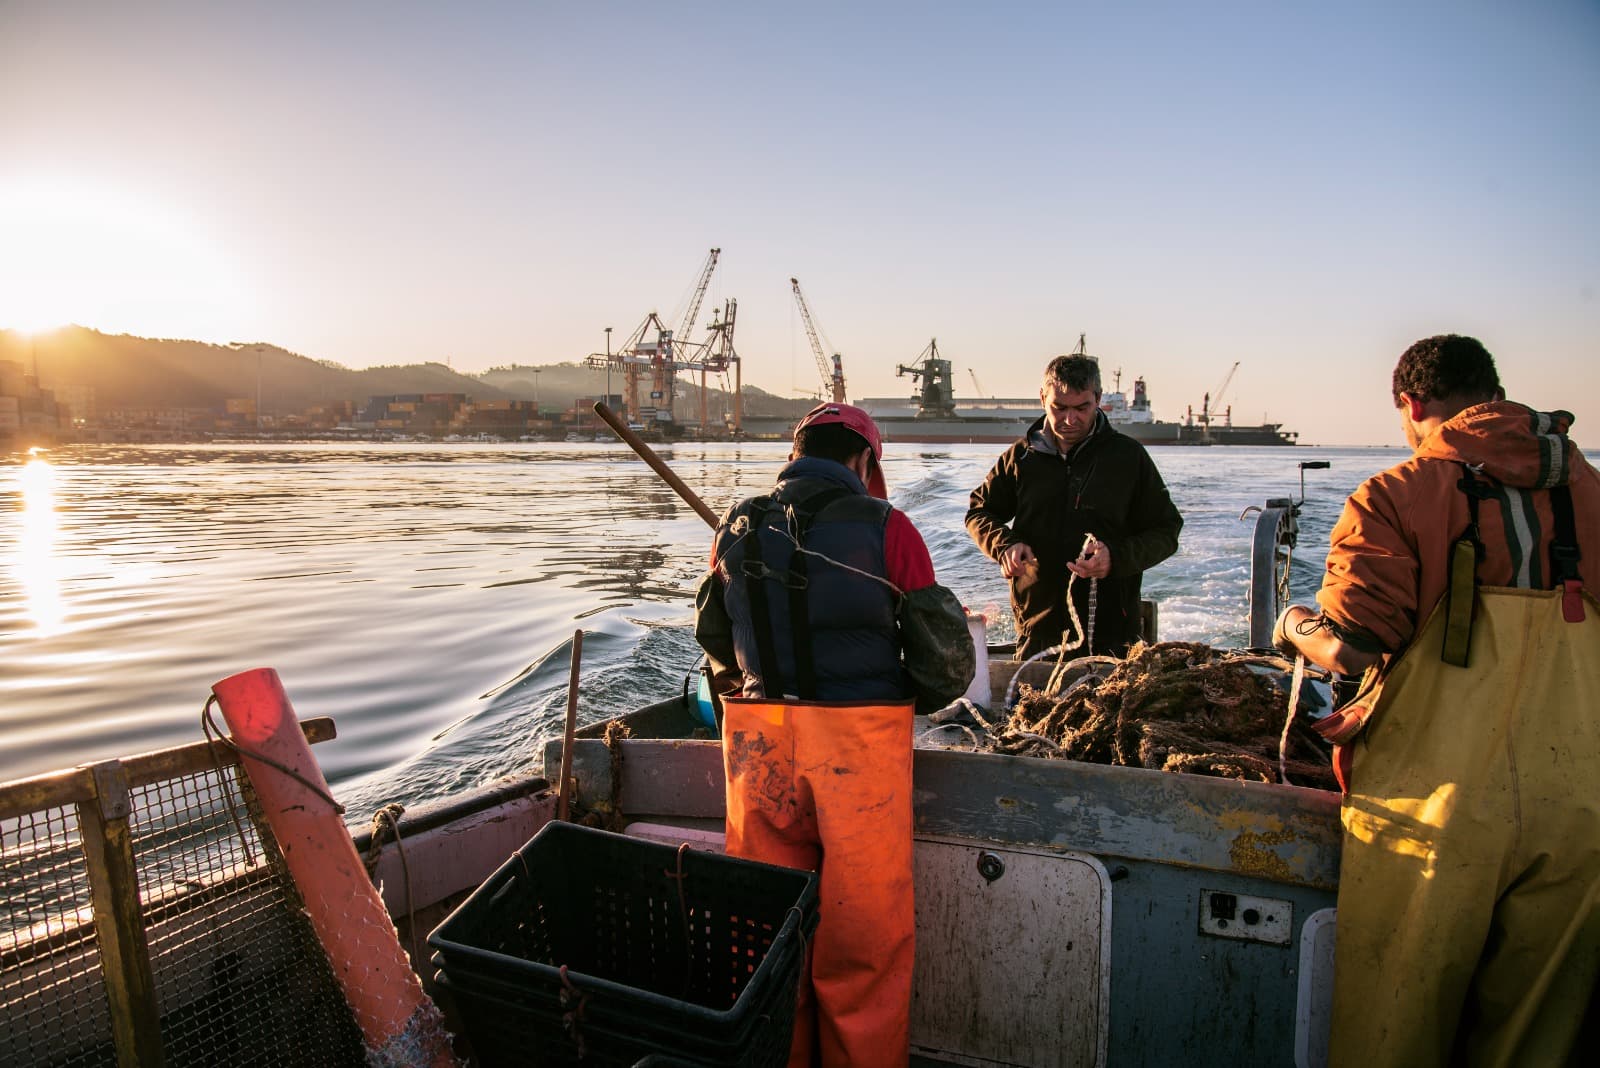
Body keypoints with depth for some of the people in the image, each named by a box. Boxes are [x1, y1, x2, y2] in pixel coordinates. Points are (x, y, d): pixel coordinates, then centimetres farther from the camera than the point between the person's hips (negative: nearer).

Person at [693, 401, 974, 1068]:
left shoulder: (739, 528, 6)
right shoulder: (885, 526, -6)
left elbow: (713, 633, 18)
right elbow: (943, 650, -3)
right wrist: (914, 700, 16)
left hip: (758, 736, 4)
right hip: (860, 739, -3)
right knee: (863, 932, 12)